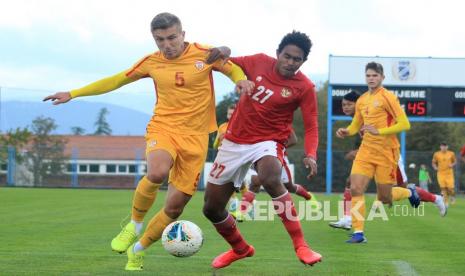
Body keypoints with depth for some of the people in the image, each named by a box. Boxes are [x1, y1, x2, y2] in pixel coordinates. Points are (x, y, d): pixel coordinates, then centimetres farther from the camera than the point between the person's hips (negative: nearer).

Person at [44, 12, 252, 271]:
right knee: (157, 173, -35)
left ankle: (137, 251, 22)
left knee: (175, 206, -2)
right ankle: (135, 224, -7)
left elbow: (235, 70, 12)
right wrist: (72, 94, 15)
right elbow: (116, 81, 14)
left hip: (195, 137, 0)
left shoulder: (205, 54, -3)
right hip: (163, 128, 0)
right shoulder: (151, 62, 3)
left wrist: (243, 83, -13)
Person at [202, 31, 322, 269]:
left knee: (270, 178, -40)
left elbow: (311, 126, -6)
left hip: (268, 142, -4)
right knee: (211, 208, 7)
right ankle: (240, 249, 37)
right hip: (235, 141, 4)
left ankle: (301, 246, -30)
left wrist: (310, 155, -25)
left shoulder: (304, 87, -10)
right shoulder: (259, 62, -2)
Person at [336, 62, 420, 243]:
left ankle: (410, 193, 34)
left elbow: (404, 124, -15)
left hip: (386, 152, -5)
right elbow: (356, 125, 23)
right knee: (356, 189, -12)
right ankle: (358, 233, -7)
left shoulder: (387, 97, -9)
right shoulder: (361, 101, 11)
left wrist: (379, 131, -23)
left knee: (384, 198, 2)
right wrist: (345, 132, 0)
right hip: (366, 150, 5)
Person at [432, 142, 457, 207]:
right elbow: (433, 162, 11)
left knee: (450, 188, -7)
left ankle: (452, 196, 26)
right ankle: (446, 202, 4)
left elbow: (455, 161, 13)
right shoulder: (436, 154, 1)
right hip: (441, 173, 0)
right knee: (443, 188, -7)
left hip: (449, 173, 0)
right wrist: (435, 167, -9)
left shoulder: (451, 154, 2)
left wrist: (452, 165, -8)